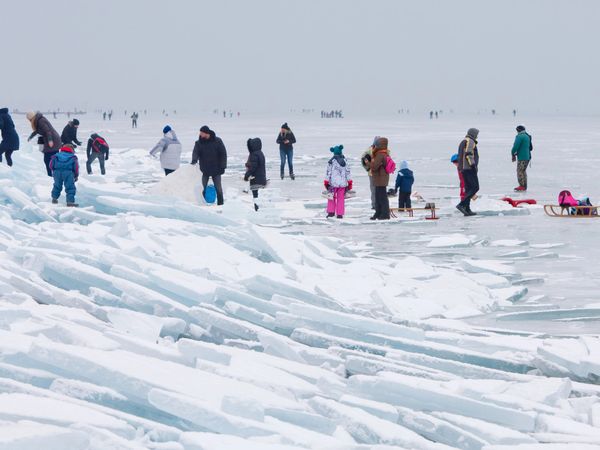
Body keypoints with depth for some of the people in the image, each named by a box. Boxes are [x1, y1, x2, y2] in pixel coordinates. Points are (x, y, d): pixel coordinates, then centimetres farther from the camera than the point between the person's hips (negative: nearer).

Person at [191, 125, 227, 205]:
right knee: (202, 188, 3)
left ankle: (220, 203, 13)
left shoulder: (217, 141, -4)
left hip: (216, 169, -1)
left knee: (218, 188, 5)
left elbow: (223, 154, -1)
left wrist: (223, 166, -7)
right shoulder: (199, 143, -2)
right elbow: (196, 152, -15)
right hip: (204, 170, 1)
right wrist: (194, 160, -37)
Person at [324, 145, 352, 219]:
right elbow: (348, 172, 6)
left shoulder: (331, 161, -8)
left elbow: (328, 172, -6)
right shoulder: (344, 160, 1)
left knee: (332, 197, 12)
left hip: (333, 183, -2)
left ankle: (331, 212, 9)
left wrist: (326, 181, 2)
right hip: (343, 183, 2)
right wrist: (349, 182, 13)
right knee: (341, 198, 7)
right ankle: (340, 214, 6)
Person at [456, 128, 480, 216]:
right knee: (475, 188, -10)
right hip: (469, 168, -10)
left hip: (463, 168, 10)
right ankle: (461, 204, -20)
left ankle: (467, 209, 8)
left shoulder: (463, 142, 22)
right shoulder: (470, 141, -8)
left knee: (468, 189, 11)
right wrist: (473, 164, -22)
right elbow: (468, 154, -20)